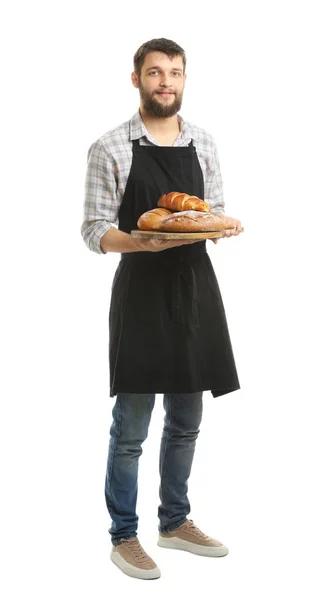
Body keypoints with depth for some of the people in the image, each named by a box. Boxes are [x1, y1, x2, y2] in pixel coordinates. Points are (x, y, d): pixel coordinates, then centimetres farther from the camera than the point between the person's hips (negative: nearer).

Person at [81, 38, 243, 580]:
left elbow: (216, 211, 14)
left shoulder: (203, 144, 9)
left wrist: (227, 224, -9)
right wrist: (143, 242, -25)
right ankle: (123, 536, 20)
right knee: (131, 427, 3)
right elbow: (94, 231, -7)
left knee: (185, 421, 15)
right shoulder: (111, 148, -6)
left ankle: (175, 522, 33)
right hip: (142, 288, -5)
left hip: (195, 287, 5)